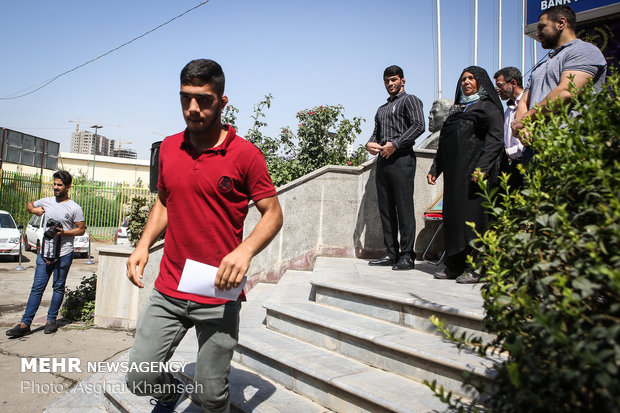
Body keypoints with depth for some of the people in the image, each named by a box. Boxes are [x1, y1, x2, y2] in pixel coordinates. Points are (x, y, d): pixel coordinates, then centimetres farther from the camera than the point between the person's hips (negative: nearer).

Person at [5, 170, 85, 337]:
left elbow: (81, 230, -1)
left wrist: (63, 232, -16)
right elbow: (29, 205, 30)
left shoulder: (74, 208, -3)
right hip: (45, 252, 4)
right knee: (37, 287, 2)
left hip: (64, 254, -3)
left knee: (58, 287, 6)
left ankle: (51, 320, 19)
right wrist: (34, 209, 7)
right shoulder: (46, 201, 10)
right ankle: (25, 323, 3)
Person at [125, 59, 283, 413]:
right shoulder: (169, 148, 7)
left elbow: (273, 214, -6)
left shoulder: (245, 154, -9)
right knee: (140, 379, 7)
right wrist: (144, 245, 4)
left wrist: (245, 251, -23)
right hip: (168, 291, 4)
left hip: (219, 296, -4)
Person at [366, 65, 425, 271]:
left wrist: (395, 144, -16)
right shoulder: (382, 109, 27)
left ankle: (407, 256, -5)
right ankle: (391, 253, 12)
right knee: (385, 209, 6)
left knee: (404, 208, -8)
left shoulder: (410, 100, 5)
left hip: (401, 158, -7)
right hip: (383, 160, 8)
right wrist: (370, 144, 3)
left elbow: (418, 125, -10)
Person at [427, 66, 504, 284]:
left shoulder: (489, 107, 4)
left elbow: (495, 139, -8)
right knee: (453, 213, 4)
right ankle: (454, 266, 10)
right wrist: (435, 169, 14)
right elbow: (444, 143, 22)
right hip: (453, 170, 7)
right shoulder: (456, 108, 24)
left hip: (473, 169, -6)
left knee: (473, 213, -9)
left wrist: (482, 167, -22)